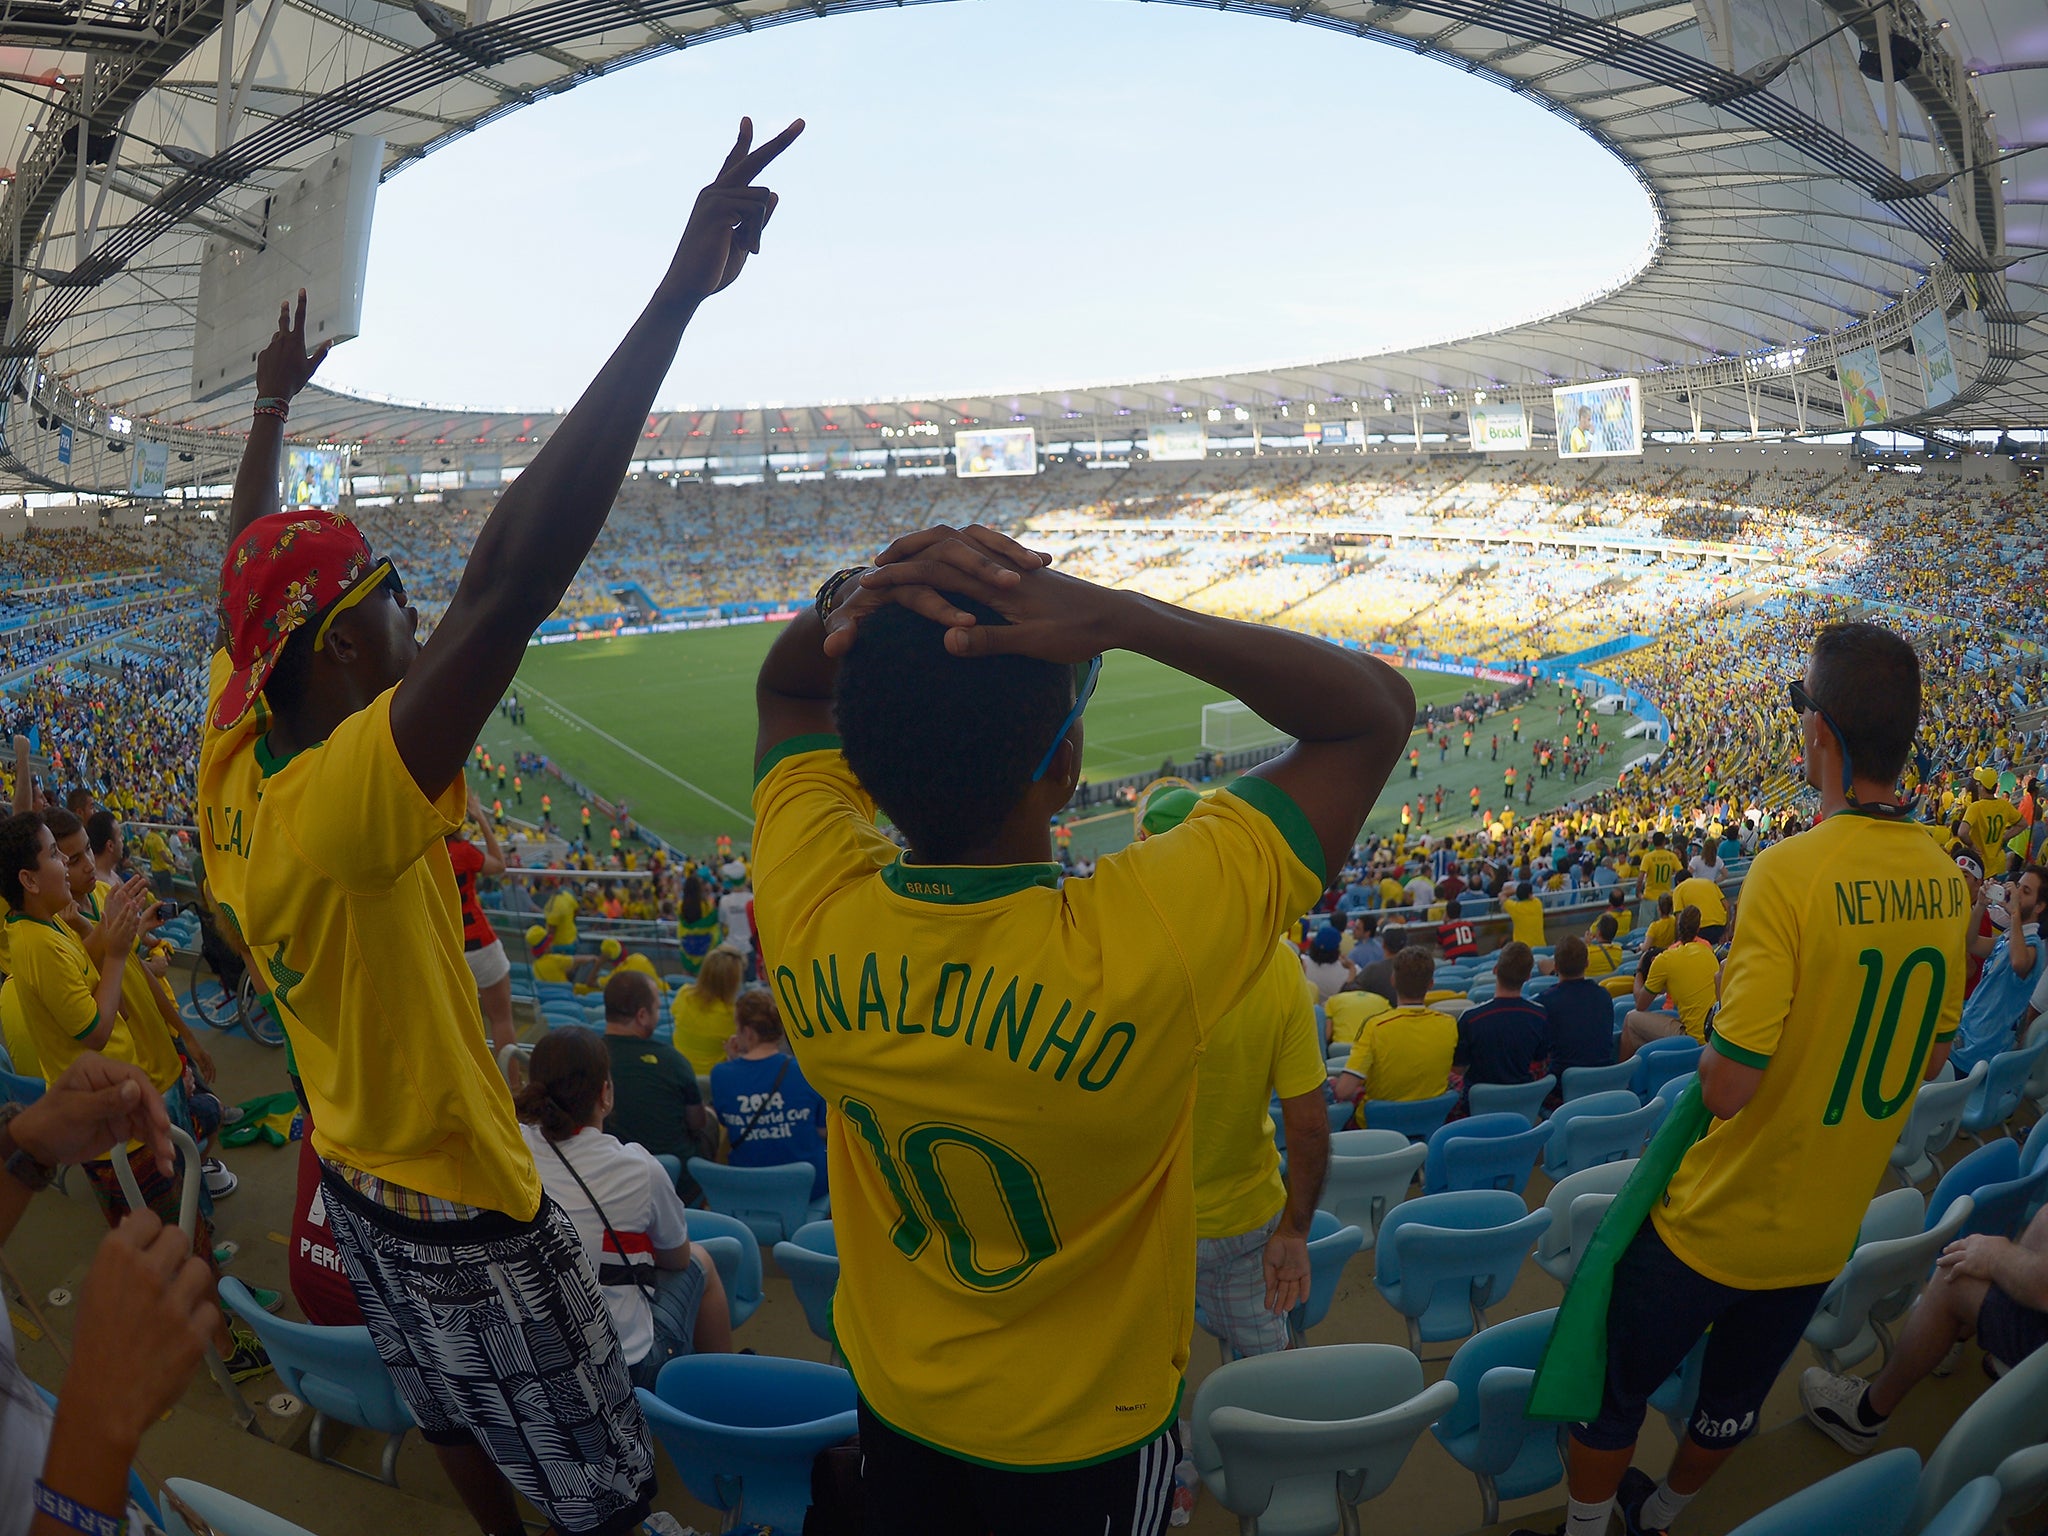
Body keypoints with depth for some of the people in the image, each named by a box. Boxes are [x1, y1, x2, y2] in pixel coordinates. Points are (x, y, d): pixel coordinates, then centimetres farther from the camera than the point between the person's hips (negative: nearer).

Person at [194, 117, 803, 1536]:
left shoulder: (231, 767, -9)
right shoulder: (342, 803, -34)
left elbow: (249, 577, 8)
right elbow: (512, 578, -46)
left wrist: (273, 405, 23)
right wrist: (679, 294, -49)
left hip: (356, 1176, 9)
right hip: (464, 1209, -9)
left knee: (451, 1418, 28)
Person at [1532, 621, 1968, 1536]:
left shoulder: (1790, 871, -28)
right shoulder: (1946, 882, -7)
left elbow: (1728, 1085, -27)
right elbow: (1929, 1061, 8)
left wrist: (1708, 1049, -8)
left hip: (1717, 1226, -7)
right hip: (1826, 1233, 7)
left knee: (1612, 1389, 16)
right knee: (1734, 1403, 28)